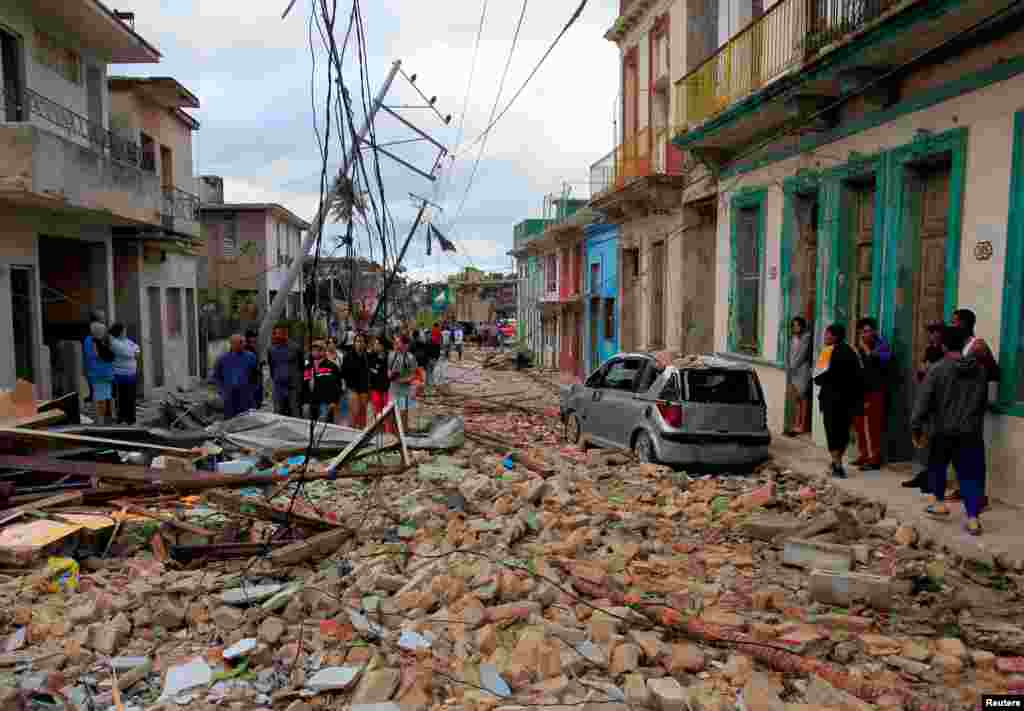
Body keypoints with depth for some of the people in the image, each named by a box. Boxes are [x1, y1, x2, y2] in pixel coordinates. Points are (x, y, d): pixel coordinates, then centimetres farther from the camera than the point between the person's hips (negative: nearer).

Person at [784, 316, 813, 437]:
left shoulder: (806, 337, -7)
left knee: (802, 397, -4)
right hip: (792, 371, 6)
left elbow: (803, 354, -11)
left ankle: (802, 426, 0)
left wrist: (793, 367, -6)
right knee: (795, 398, 6)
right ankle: (796, 425, 9)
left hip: (803, 370, -6)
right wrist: (788, 368, 3)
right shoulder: (792, 338, 14)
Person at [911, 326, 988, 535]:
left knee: (937, 466, 20)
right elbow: (984, 402, 18)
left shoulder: (937, 369, -9)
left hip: (942, 430, -2)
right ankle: (973, 517, -2)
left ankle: (939, 502, 27)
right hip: (971, 431, 3)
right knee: (970, 473, 4)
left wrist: (916, 427, -6)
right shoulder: (980, 369, 4)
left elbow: (923, 401, -12)